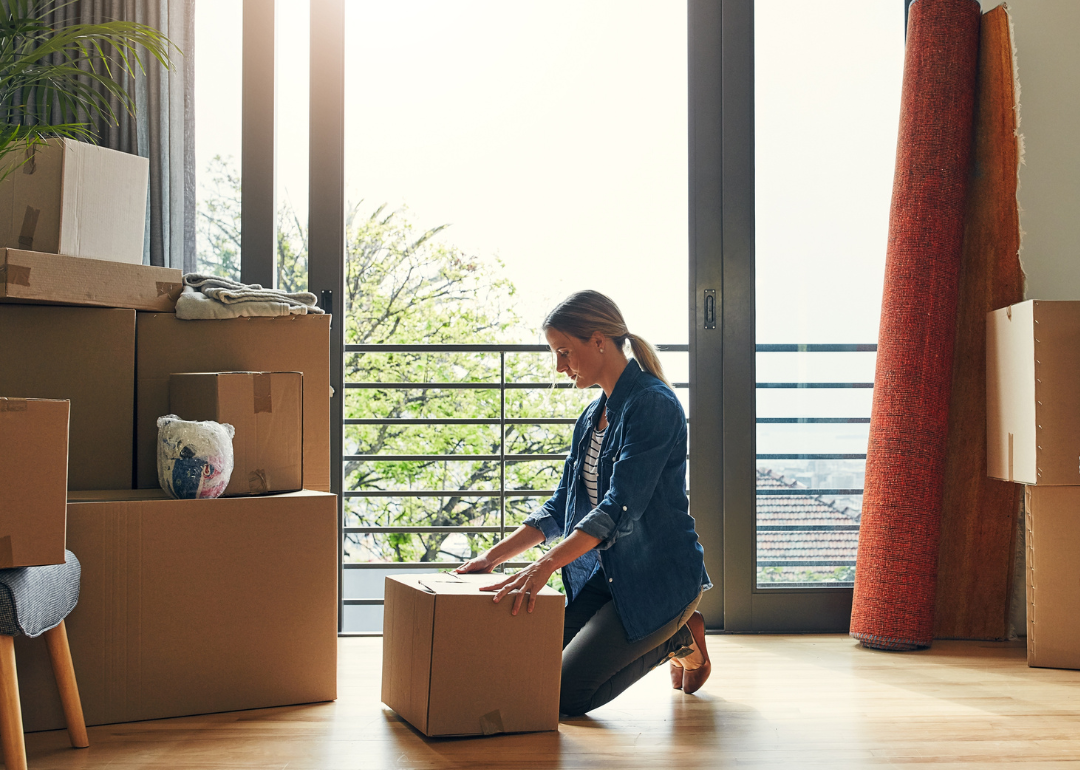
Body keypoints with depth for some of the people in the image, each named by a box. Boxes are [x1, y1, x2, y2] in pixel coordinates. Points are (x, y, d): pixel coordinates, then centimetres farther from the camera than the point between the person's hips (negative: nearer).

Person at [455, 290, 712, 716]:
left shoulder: (653, 405, -18)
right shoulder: (593, 417, 11)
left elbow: (621, 506, -28)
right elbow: (561, 506, 14)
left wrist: (546, 565, -38)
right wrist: (493, 556, 4)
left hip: (660, 578, -8)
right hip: (605, 576, 9)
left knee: (566, 696, -14)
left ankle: (678, 640, 9)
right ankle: (669, 632, 16)